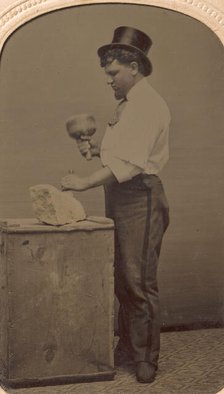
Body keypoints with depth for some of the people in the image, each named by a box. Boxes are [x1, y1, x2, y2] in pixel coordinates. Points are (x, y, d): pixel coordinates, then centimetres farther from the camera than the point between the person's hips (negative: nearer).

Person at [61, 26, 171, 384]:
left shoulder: (148, 104, -14)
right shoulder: (126, 105, 17)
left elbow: (131, 162, -23)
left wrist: (84, 183, -26)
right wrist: (98, 149, 8)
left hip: (139, 197, -10)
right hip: (119, 196, 10)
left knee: (139, 280, -5)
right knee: (121, 278, 14)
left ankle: (146, 357, 4)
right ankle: (128, 344, 25)